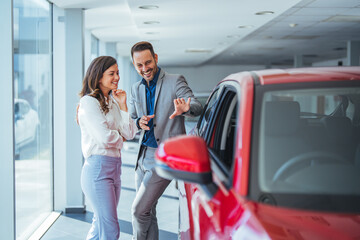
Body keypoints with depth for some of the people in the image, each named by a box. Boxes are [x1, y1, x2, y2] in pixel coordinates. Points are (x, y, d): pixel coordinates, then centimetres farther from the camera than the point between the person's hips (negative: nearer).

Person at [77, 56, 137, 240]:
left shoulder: (112, 102, 16)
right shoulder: (89, 102, -9)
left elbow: (130, 133, 8)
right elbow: (105, 137, -17)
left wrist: (122, 105, 1)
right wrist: (121, 137, 3)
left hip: (115, 166, 8)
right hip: (98, 168, -8)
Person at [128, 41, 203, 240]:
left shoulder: (175, 82, -7)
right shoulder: (136, 89, 12)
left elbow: (197, 107, -19)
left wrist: (185, 109, -44)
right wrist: (138, 123, -9)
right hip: (143, 157, 7)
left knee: (139, 210, -8)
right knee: (148, 212, 13)